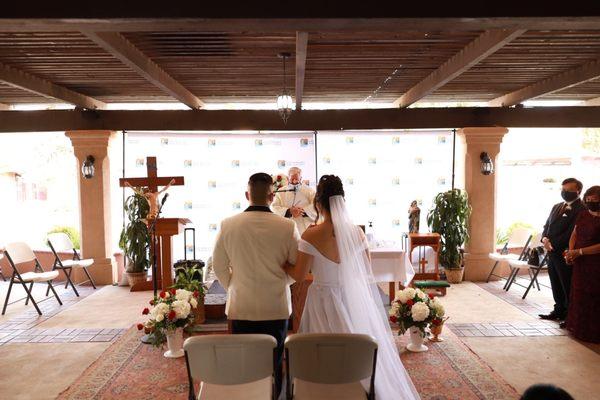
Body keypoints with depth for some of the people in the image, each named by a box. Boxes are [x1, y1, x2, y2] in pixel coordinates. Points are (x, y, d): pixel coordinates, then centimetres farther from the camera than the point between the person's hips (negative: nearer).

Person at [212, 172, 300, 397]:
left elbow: (219, 267, 2)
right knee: (274, 365, 14)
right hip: (277, 308, -1)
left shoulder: (228, 225, -7)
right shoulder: (287, 227, -11)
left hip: (241, 307, 1)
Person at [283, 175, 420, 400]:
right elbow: (367, 273, 2)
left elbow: (299, 275, -10)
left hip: (324, 302, -3)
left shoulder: (311, 236, -16)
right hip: (353, 301, 3)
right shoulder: (356, 232, -6)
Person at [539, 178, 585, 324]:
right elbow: (547, 226, 15)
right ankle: (559, 311, 30)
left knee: (568, 287, 3)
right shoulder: (557, 207, 15)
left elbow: (571, 233, -19)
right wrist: (545, 238, -4)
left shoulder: (581, 209, -13)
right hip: (552, 252, 8)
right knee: (556, 285, 17)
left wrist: (553, 244, -17)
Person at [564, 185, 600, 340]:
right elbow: (574, 234, 14)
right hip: (580, 264, 6)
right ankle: (577, 328, 26)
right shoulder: (582, 215, 7)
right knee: (578, 296, 13)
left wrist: (579, 252, -20)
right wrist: (570, 252, -1)